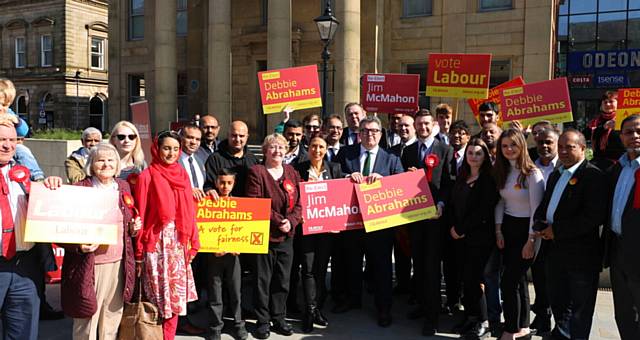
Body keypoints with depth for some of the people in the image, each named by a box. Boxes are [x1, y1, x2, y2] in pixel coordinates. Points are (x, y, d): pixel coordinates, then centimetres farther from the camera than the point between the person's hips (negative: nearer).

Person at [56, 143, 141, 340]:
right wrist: (79, 247, -21)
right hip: (89, 264, -4)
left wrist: (133, 228, 0)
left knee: (112, 319, 14)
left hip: (118, 263, 4)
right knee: (86, 319, 5)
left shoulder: (123, 187, 10)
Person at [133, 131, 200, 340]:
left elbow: (189, 212, 9)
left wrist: (192, 243, 6)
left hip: (178, 245, 5)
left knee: (175, 297, 11)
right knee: (159, 299, 3)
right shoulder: (147, 176, -6)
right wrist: (139, 252, -9)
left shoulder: (182, 174, 9)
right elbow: (140, 216, -8)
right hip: (157, 244, -5)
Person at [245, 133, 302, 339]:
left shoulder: (292, 173, 10)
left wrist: (291, 221, -11)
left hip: (287, 236, 5)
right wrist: (277, 220, -16)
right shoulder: (257, 172, -6)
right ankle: (263, 321, 17)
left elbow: (299, 202, 6)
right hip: (263, 234, -5)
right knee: (263, 280, 4)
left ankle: (279, 318, 26)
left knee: (283, 280, 12)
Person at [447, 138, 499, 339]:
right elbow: (452, 204, 13)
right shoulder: (461, 177, 12)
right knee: (466, 277, 8)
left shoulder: (489, 179, -8)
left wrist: (461, 229, -11)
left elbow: (484, 210, -15)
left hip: (480, 237, -6)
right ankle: (471, 316, 22)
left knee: (473, 278, -4)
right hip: (462, 237, 6)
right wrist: (453, 227, -2)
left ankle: (482, 321, 11)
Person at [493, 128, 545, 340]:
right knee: (517, 279, 15)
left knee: (508, 281, -6)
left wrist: (531, 240, -16)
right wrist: (498, 230, 4)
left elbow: (536, 209, -16)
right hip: (507, 228, 7)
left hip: (525, 229, -7)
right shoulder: (502, 172, 7)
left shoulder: (532, 173, -14)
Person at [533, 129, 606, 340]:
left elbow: (595, 216, -23)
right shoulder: (555, 175, 13)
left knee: (580, 309, 8)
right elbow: (543, 206, 18)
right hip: (555, 251, 8)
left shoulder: (593, 176, -13)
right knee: (557, 301, 22)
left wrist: (557, 230, -19)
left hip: (581, 253, -8)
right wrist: (540, 226, -3)